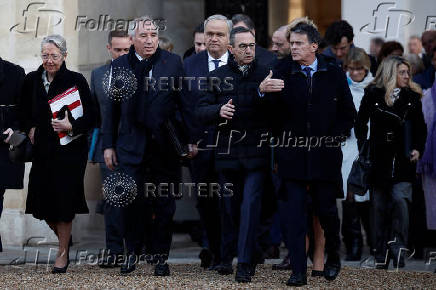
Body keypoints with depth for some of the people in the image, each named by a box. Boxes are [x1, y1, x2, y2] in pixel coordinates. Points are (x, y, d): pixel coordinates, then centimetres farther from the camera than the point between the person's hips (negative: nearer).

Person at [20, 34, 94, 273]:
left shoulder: (76, 81, -5)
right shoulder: (31, 80, 6)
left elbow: (90, 116, -3)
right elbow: (24, 113, 21)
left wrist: (70, 126, -18)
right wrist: (29, 129, 5)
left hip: (69, 149, -4)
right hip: (42, 150, 4)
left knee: (64, 201, -3)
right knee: (42, 202, 4)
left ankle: (63, 253, 10)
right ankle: (63, 238, 31)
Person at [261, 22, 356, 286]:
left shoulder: (334, 74, 5)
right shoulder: (283, 76, 3)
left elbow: (348, 113, 9)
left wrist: (333, 140, -1)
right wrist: (263, 91, -28)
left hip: (325, 156, 0)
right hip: (293, 157, 0)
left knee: (326, 210, 7)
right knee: (295, 214, -2)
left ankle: (333, 257, 33)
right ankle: (298, 272, 0)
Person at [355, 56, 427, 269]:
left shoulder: (412, 98, 8)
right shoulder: (373, 95, 3)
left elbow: (420, 128, 15)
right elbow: (360, 124, 9)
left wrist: (417, 149, -1)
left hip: (403, 161, 0)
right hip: (379, 161, 0)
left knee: (400, 199, -18)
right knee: (379, 206, 2)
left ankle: (398, 249, -11)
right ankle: (381, 256, 9)